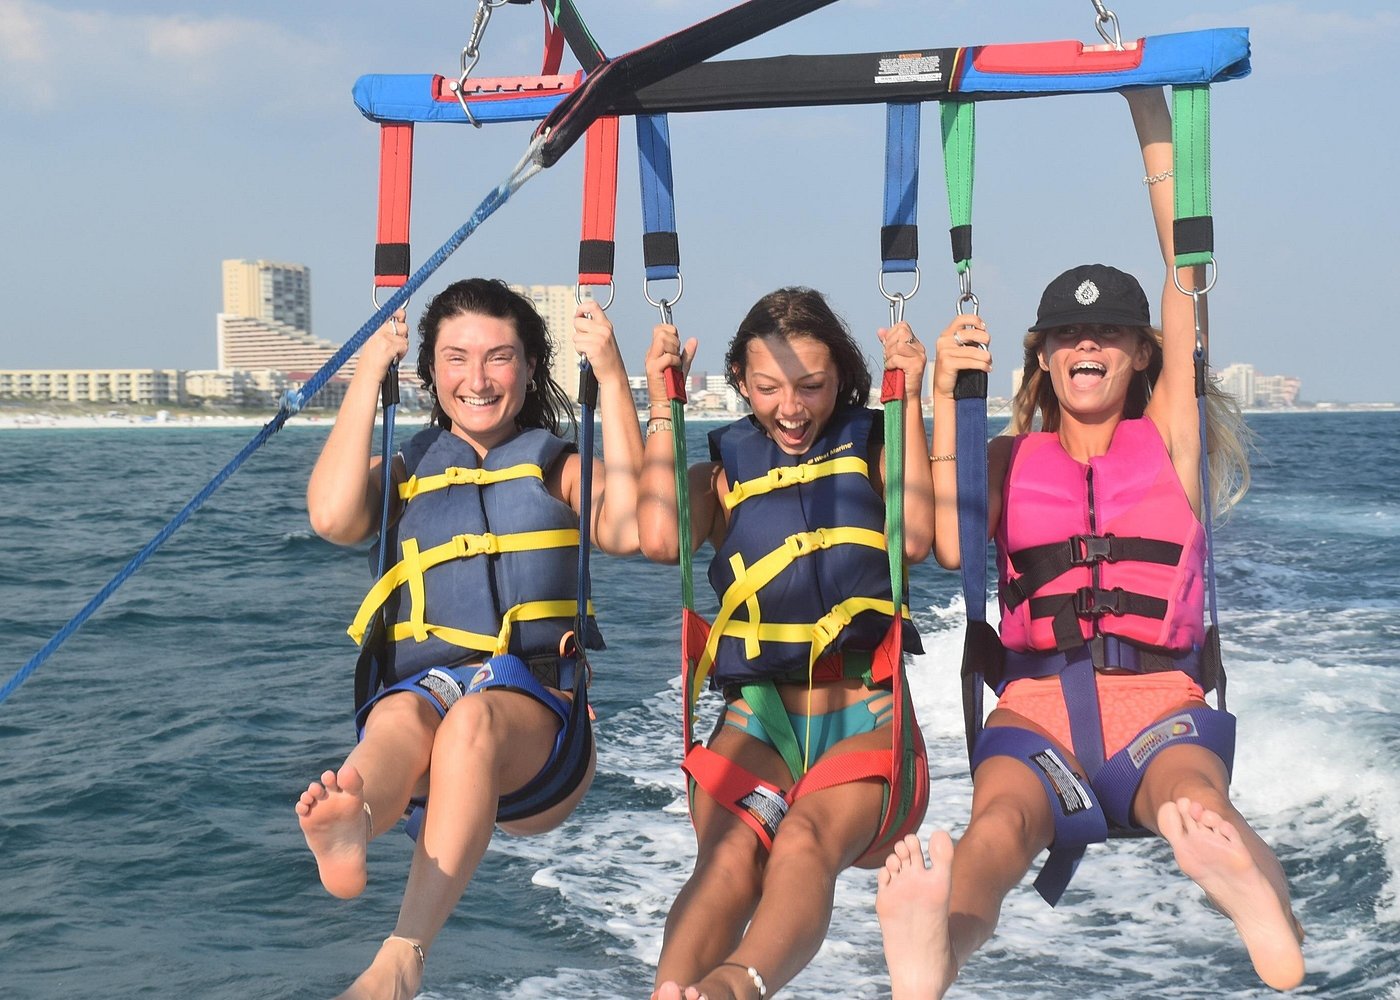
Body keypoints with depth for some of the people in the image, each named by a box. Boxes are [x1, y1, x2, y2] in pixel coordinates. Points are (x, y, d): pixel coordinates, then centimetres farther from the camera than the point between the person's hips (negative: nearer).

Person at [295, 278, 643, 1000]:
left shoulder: (562, 468, 21)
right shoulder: (404, 473, 24)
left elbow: (629, 528, -3)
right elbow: (333, 518, 0)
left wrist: (611, 377, -2)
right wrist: (366, 377, 6)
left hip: (538, 719, -1)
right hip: (420, 690, 1)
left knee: (472, 719, -37)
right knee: (402, 715, -36)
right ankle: (348, 830, -72)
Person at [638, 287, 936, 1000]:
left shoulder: (868, 451, 15)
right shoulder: (725, 471, 16)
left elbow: (915, 537, -7)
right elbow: (660, 541, -5)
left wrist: (910, 402, -4)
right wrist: (663, 409, 1)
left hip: (866, 718, -1)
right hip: (756, 719, 1)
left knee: (804, 841, -33)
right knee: (730, 857, -30)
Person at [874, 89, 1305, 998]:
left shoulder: (1169, 436, 18)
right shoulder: (1013, 455, 21)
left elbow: (1186, 265, 13)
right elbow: (951, 545, -1)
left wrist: (1153, 119, 11)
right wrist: (947, 397, -5)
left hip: (1158, 700, 0)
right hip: (1036, 703, 0)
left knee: (1200, 801, -36)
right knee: (1001, 820, -34)